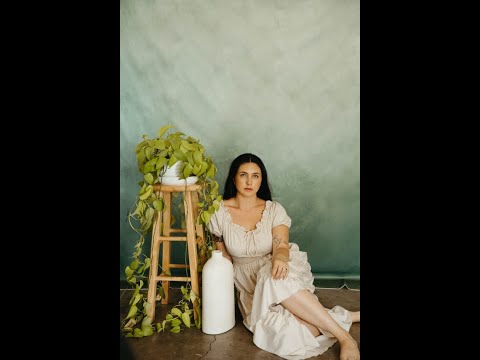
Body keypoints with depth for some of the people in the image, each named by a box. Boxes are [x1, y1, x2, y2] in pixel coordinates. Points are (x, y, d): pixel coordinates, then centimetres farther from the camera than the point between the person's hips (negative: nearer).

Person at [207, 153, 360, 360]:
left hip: (274, 272, 0)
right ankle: (346, 318, -14)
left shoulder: (274, 210, -4)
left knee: (278, 282, -40)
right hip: (249, 285, 0)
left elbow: (281, 246, -16)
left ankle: (343, 335, -28)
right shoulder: (220, 213, -4)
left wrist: (280, 259, -39)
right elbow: (223, 257, 7)